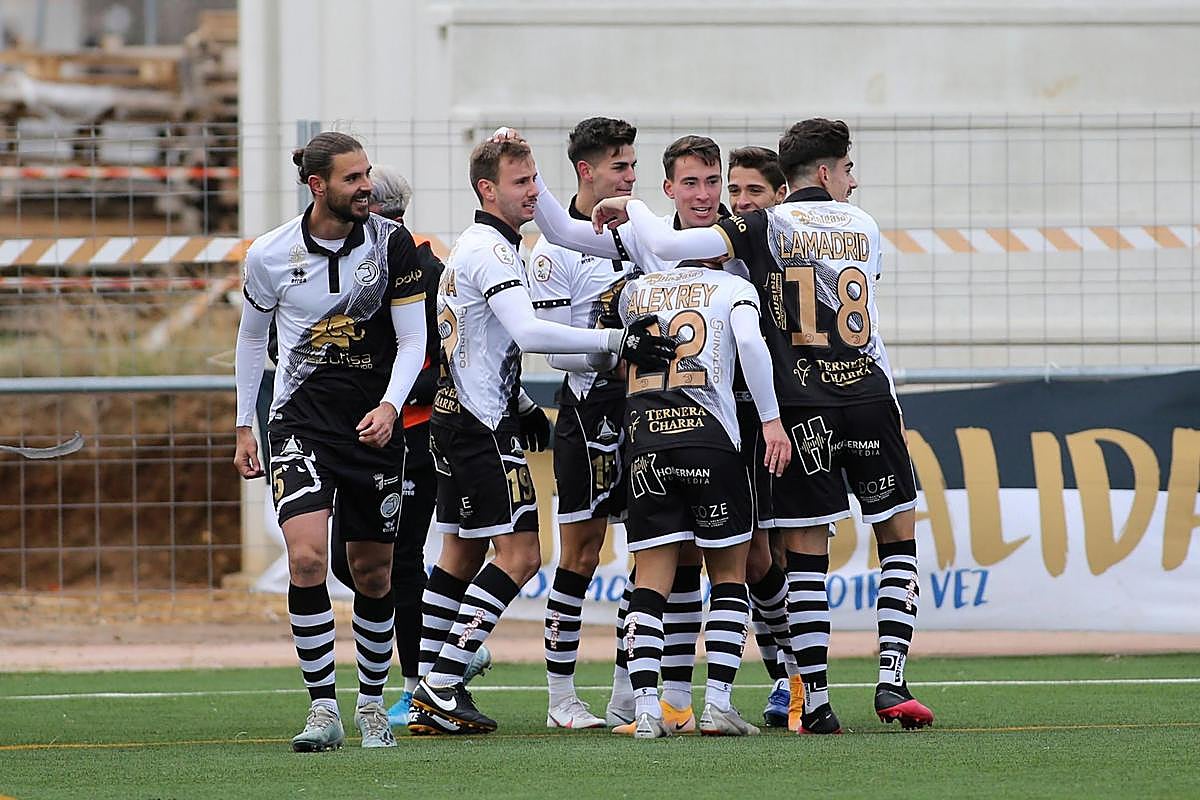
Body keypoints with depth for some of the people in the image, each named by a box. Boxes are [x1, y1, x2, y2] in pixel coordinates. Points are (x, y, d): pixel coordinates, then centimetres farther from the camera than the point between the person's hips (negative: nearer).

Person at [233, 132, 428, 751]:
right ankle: (322, 709, -14)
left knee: (373, 573, 8)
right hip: (301, 420, -1)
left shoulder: (391, 242, -4)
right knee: (306, 556, -20)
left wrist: (389, 406, -17)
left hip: (374, 424, 1)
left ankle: (373, 702, 26)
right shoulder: (270, 255, -4)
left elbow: (413, 340, -1)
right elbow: (252, 336, 13)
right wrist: (244, 427, 13)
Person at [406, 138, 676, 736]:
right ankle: (441, 687, -13)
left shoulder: (474, 248, 18)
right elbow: (527, 332, -28)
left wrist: (520, 405, 22)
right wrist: (617, 344, -30)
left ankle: (428, 699, 14)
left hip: (456, 416, 11)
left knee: (461, 554, 14)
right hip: (482, 424, -11)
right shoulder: (489, 250, -16)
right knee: (519, 552, -11)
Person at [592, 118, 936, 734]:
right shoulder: (863, 227, 12)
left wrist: (629, 207, 7)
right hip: (870, 394, 2)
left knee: (806, 551, 1)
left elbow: (668, 245, -8)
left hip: (801, 403, -2)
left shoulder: (766, 227, 1)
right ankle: (891, 680, 0)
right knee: (898, 537, 12)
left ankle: (815, 700, -1)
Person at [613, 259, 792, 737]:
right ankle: (717, 706, 0)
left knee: (651, 577, 3)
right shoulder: (732, 288, 10)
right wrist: (772, 420, -9)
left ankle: (645, 708, -9)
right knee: (729, 575, 10)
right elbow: (749, 341, -7)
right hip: (709, 438, -2)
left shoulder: (635, 291, 20)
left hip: (645, 443, 3)